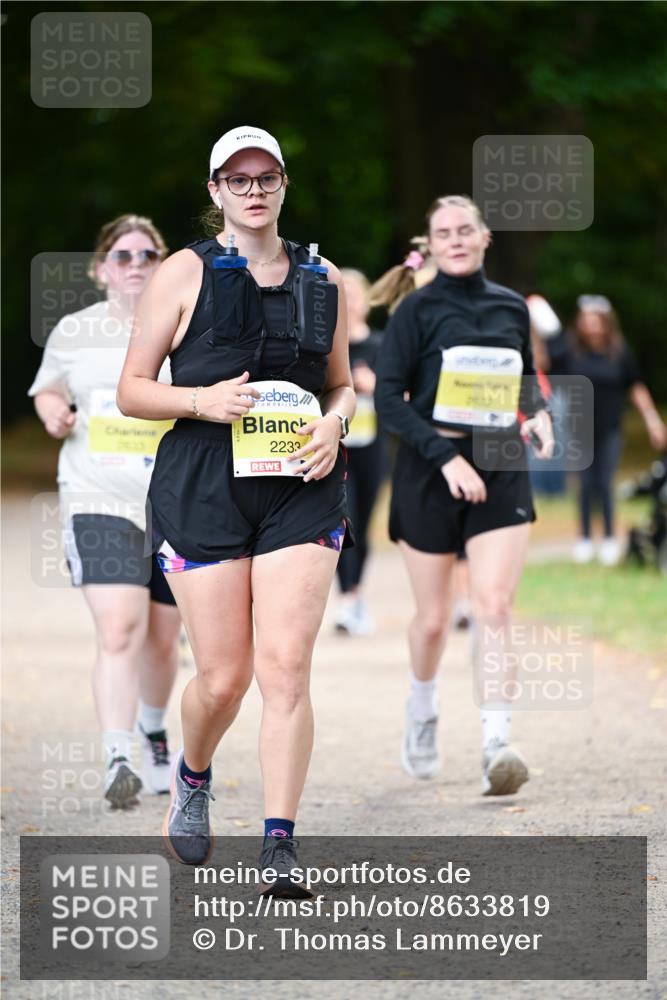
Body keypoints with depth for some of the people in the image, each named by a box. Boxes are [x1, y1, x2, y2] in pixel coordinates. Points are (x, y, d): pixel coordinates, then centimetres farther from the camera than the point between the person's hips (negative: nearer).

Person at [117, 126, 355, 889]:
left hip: (301, 491, 2)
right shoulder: (185, 273, 2)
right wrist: (203, 401, -15)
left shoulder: (322, 280, 12)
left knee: (285, 666, -10)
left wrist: (334, 422, 0)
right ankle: (192, 778, 33)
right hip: (202, 487, -2)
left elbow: (341, 385, 23)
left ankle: (280, 843, -8)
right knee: (223, 677, 0)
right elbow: (132, 389, 3)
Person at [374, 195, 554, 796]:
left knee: (495, 605, -15)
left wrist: (540, 413, 3)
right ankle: (421, 713, 37)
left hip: (500, 468, 2)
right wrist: (446, 457, -18)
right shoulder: (418, 308, -3)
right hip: (429, 472, -2)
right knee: (433, 618, 7)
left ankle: (496, 747, -19)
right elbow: (389, 398, -9)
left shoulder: (512, 307, 9)